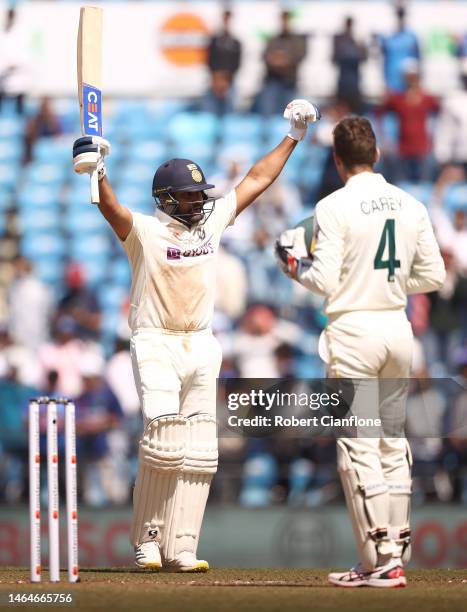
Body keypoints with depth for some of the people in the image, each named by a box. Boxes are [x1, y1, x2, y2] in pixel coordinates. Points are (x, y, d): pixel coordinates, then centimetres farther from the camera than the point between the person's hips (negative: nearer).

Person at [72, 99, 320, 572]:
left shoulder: (211, 222, 10)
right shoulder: (145, 232, -6)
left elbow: (256, 181, 16)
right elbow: (111, 209, -26)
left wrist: (292, 136, 17)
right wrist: (96, 173, -45)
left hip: (201, 348, 6)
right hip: (156, 345, -6)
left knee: (199, 453, 1)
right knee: (164, 443, -15)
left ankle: (180, 548, 3)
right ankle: (147, 541, -2)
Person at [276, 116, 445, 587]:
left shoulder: (335, 207, -10)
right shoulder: (411, 206, 6)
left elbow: (324, 281, -14)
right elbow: (433, 276, 8)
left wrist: (293, 263, 6)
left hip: (353, 330, -6)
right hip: (398, 328, 6)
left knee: (358, 447, -3)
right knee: (393, 443, 14)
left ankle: (379, 562, -7)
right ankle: (396, 550, 15)